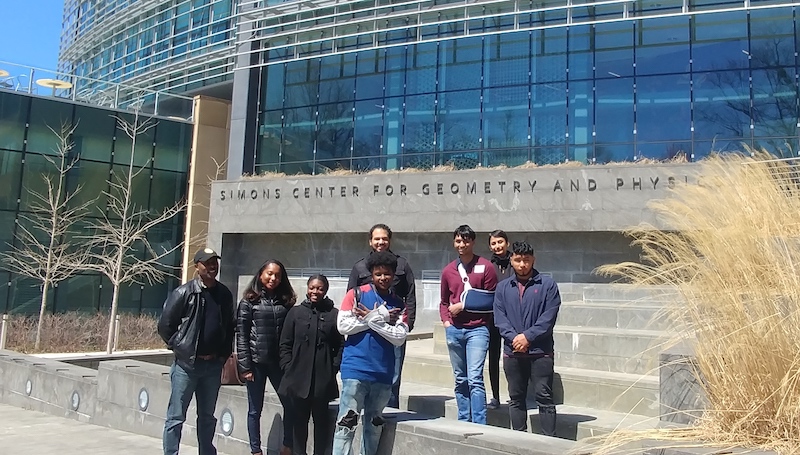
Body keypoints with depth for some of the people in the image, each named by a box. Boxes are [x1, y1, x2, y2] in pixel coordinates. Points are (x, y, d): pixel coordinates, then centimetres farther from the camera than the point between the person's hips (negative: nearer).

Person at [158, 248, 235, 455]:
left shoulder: (224, 294, 5)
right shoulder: (184, 292, -8)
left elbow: (230, 326, 16)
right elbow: (165, 325, -4)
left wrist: (225, 353, 9)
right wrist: (179, 348, -4)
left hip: (213, 365, 4)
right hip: (187, 364, -4)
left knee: (207, 416, 16)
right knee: (176, 417, 2)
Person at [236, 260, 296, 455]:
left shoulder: (286, 302, 8)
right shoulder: (249, 301, 0)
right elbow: (241, 336, -4)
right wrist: (245, 366, -9)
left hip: (279, 362, 3)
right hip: (256, 362, -3)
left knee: (291, 405, 3)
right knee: (255, 410, 7)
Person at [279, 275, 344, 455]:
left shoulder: (334, 314, 1)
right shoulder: (296, 312, 5)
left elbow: (341, 345, 4)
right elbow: (285, 344, 6)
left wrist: (333, 368, -4)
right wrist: (288, 368, -2)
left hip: (323, 380, -1)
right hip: (298, 378, 1)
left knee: (321, 419, 8)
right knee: (299, 419, 8)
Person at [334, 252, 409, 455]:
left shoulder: (398, 304, 8)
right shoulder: (356, 294, 0)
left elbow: (399, 338, -2)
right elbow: (343, 326, -10)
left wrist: (372, 319, -11)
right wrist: (380, 318, -10)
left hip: (383, 373, 4)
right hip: (355, 370, -4)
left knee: (374, 426, 14)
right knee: (346, 424, -5)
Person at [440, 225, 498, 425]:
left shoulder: (485, 266, -2)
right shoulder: (448, 270, 11)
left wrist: (463, 306, -8)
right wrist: (446, 321, 5)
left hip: (477, 329, -4)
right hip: (454, 330, 5)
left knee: (475, 379, -12)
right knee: (460, 380, 11)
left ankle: (479, 426, -8)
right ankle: (464, 423, 20)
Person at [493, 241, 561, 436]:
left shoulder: (547, 285, 0)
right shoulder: (503, 287, 10)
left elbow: (549, 317, -7)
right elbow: (499, 318, 2)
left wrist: (528, 336, -14)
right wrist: (513, 337, -13)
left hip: (540, 352, -3)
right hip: (512, 352, 3)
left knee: (544, 397, -2)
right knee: (516, 398, 11)